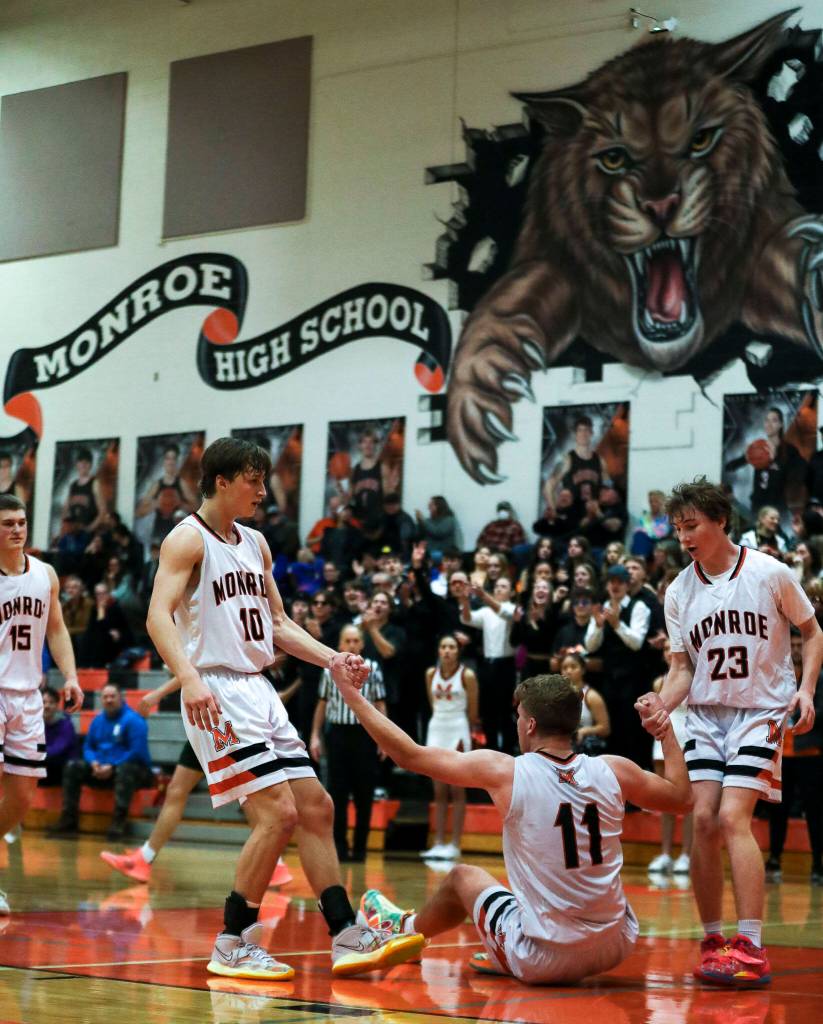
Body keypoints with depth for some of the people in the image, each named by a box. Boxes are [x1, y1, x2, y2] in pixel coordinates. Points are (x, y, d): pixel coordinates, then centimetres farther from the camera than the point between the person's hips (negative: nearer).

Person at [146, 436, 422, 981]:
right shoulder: (189, 539, -7)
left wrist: (332, 660, 9)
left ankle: (348, 938, 9)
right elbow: (159, 615, -20)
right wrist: (190, 679, -35)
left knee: (317, 807, 5)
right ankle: (233, 945, -6)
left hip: (260, 691, 9)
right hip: (217, 694, -9)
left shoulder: (255, 543, 17)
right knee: (279, 813, -16)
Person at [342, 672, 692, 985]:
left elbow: (410, 754, -7)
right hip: (616, 949, 3)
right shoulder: (613, 770, -7)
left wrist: (353, 697, 3)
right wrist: (666, 731, 25)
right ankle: (503, 957, 49)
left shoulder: (504, 772, -15)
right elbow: (682, 797, 12)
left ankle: (404, 929, 55)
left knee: (463, 876, 25)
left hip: (543, 960, -3)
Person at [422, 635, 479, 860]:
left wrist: (468, 734, 5)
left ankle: (455, 845, 1)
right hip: (436, 729, 4)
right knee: (439, 792, 5)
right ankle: (438, 843, 6)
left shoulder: (467, 675, -8)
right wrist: (440, 719, 13)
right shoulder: (431, 674, 4)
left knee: (457, 791, -1)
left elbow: (472, 711, -2)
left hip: (458, 731, -4)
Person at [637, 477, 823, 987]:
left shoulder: (770, 573, -6)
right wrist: (664, 704, -11)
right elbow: (683, 666, 9)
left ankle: (752, 949, -19)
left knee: (733, 817, -18)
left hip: (762, 712, -4)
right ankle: (713, 941, 5)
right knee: (703, 820, -8)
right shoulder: (679, 592, 4)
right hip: (706, 715, 4)